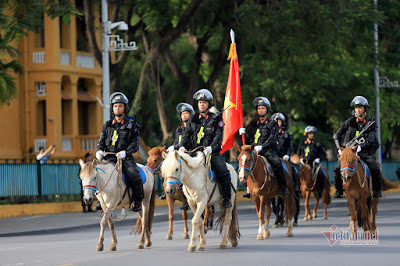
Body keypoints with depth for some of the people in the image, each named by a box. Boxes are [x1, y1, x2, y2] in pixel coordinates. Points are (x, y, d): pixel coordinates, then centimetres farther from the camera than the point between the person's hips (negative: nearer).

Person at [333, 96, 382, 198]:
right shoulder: (350, 122, 5)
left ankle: (377, 190, -2)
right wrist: (339, 147, -5)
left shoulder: (370, 124, 2)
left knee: (375, 169, -25)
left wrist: (360, 147, -31)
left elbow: (370, 139, -14)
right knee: (337, 168, -19)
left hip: (364, 152, -1)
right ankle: (339, 190, 2)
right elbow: (337, 135, 11)